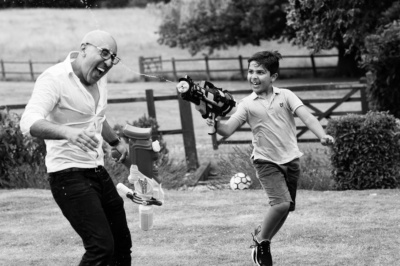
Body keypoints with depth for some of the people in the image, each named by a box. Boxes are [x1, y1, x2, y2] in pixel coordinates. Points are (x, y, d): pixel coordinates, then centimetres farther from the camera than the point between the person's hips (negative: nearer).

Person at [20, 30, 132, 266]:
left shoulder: (99, 78, 11)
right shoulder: (55, 78, -15)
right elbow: (29, 122, -30)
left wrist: (117, 142, 31)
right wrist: (67, 132, -45)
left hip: (98, 172, 9)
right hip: (69, 175, -9)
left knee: (122, 245, 12)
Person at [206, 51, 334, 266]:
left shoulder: (285, 96, 0)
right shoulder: (247, 104, -2)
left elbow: (307, 117, -10)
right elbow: (228, 129, -7)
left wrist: (322, 136, -26)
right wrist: (216, 124, -29)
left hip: (291, 160, 3)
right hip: (266, 161, -3)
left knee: (285, 208, 10)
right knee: (282, 203, -21)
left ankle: (262, 239, 32)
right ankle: (261, 240, 1)